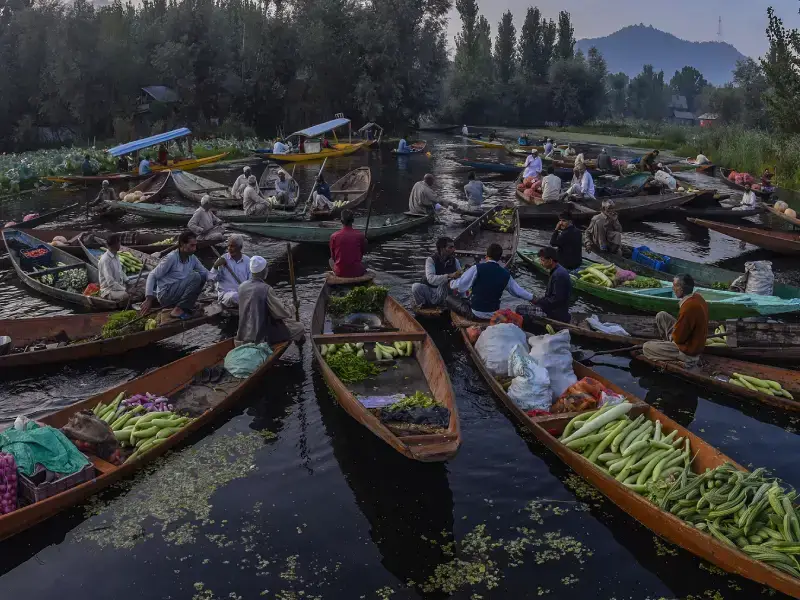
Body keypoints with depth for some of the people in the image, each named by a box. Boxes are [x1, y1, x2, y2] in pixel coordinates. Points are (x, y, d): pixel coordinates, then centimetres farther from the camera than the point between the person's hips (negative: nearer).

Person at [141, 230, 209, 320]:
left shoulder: (192, 258, 3)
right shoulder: (172, 257, -17)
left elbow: (206, 273, 7)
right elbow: (152, 275, -15)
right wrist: (148, 299, -21)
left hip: (178, 293, 7)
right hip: (166, 294, -7)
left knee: (202, 276, 3)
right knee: (196, 277, -21)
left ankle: (187, 304, 2)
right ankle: (178, 310, -19)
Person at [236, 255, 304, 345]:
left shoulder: (242, 287, 1)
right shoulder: (266, 289, -20)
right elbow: (284, 313, -13)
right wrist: (294, 307, 9)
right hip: (262, 336, -8)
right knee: (299, 328, 4)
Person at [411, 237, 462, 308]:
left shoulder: (455, 261, 2)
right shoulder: (431, 260, -12)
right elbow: (431, 279, -29)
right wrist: (449, 276, -41)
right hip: (429, 291, -1)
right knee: (416, 286, -33)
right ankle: (423, 305, -6)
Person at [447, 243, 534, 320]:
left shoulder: (477, 268, -15)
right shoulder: (506, 274, -1)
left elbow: (459, 285, -11)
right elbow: (518, 291, 13)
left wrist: (451, 283, 12)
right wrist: (531, 297, 32)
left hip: (475, 314, -6)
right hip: (494, 316, 6)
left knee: (449, 299, 11)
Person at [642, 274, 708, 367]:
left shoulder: (689, 307, -33)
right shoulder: (697, 297, -4)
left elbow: (678, 338, -23)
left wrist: (671, 336, -2)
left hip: (688, 350, -9)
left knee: (646, 348, 1)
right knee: (661, 316, 12)